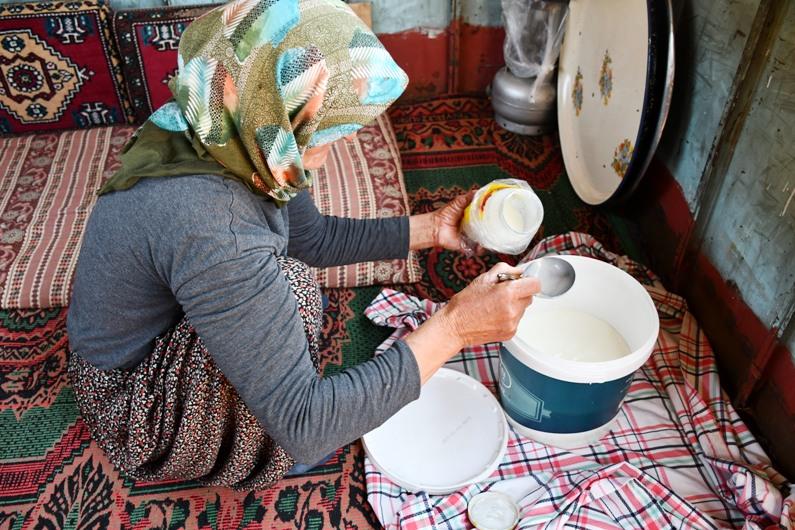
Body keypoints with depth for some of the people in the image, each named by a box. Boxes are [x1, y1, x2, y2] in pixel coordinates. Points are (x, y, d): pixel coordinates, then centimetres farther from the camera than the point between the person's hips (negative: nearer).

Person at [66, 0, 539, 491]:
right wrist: (452, 329, -34)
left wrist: (430, 229, 0)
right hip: (138, 413, -7)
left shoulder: (235, 146, -14)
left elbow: (314, 236, 5)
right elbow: (305, 428, -37)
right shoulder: (207, 225, -40)